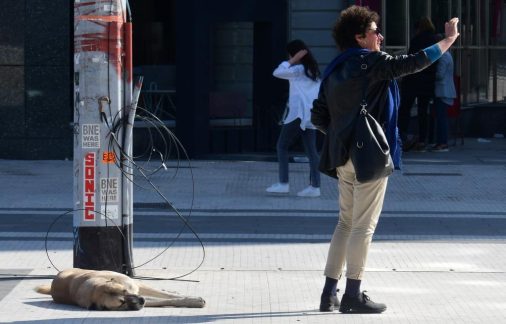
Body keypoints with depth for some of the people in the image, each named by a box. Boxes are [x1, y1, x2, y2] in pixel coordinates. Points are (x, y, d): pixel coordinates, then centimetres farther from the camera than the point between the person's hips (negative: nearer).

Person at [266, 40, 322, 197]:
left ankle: (283, 184, -2)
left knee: (282, 146, 2)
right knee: (311, 150, 4)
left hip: (298, 114, -8)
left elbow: (277, 72, -8)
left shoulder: (298, 70, -7)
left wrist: (291, 61, -3)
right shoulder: (313, 70, 17)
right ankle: (315, 186, -2)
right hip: (311, 115, 8)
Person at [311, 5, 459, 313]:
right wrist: (449, 40, -5)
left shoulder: (334, 70, 13)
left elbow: (319, 117, 14)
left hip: (343, 157, 8)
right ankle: (353, 294, -1)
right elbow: (413, 63, -14)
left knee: (347, 223, 15)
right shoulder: (371, 63, -10)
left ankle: (330, 292, 15)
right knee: (363, 225, -3)